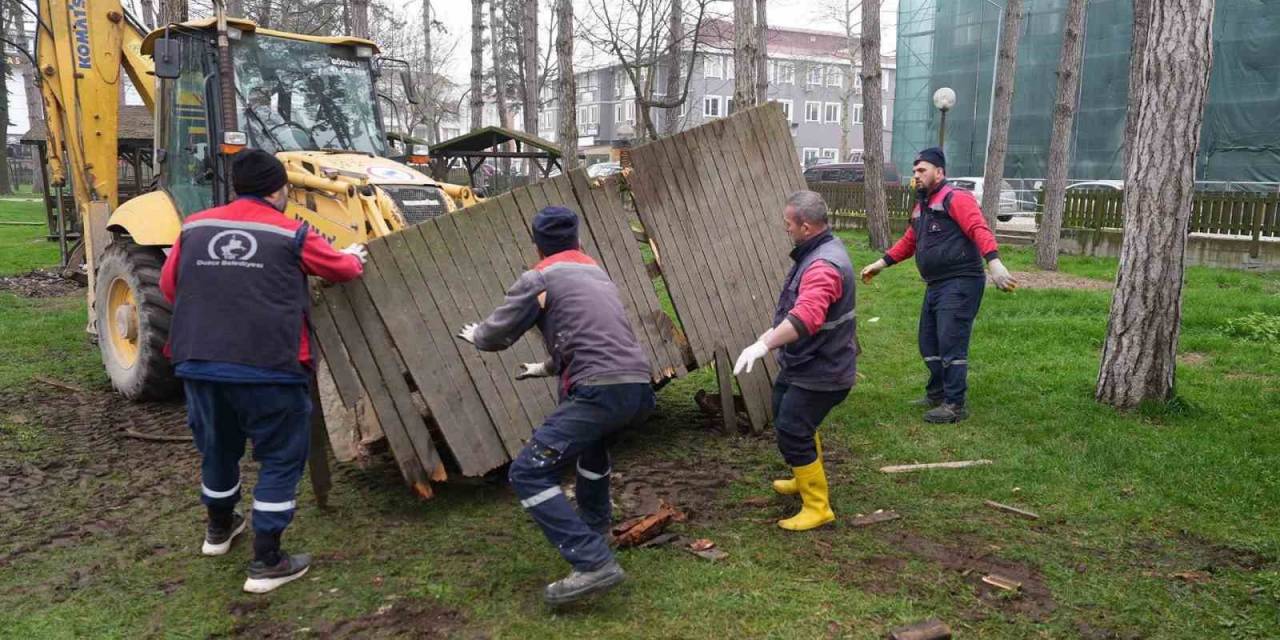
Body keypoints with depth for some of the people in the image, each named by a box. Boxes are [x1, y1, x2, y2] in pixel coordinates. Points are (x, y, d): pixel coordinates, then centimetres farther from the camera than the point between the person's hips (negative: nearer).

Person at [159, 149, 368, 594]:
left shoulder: (195, 228, 9)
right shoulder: (292, 235, -2)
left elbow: (169, 286, 18)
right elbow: (341, 268, 13)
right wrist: (354, 257, 36)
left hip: (197, 363, 5)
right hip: (268, 367, -5)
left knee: (217, 447, 25)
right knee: (281, 458, 8)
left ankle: (219, 529, 47)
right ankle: (267, 563, 9)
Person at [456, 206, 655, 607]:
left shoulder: (538, 278, 5)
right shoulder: (597, 273, 27)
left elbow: (496, 335, 11)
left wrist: (474, 334, 35)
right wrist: (547, 368, 51)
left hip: (600, 392, -8)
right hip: (638, 389, 8)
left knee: (528, 474, -6)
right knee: (591, 435, 39)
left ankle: (594, 564, -16)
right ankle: (595, 523, 47)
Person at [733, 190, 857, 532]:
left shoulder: (823, 266, -29)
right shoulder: (817, 251, 6)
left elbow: (806, 316, -45)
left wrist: (764, 344, -53)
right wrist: (774, 333, 28)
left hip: (820, 372, -11)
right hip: (803, 364, 11)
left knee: (792, 434, -8)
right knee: (790, 419, 26)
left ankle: (817, 507, 4)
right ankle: (807, 480, 45)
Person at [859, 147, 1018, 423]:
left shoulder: (956, 198, -11)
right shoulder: (921, 206, 19)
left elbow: (979, 230, -24)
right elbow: (909, 242, 29)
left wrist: (994, 263, -37)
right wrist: (881, 263, 24)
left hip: (960, 283, -9)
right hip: (935, 285, 10)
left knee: (951, 344, -8)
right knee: (928, 343, 15)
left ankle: (955, 405, 0)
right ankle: (937, 393, 29)